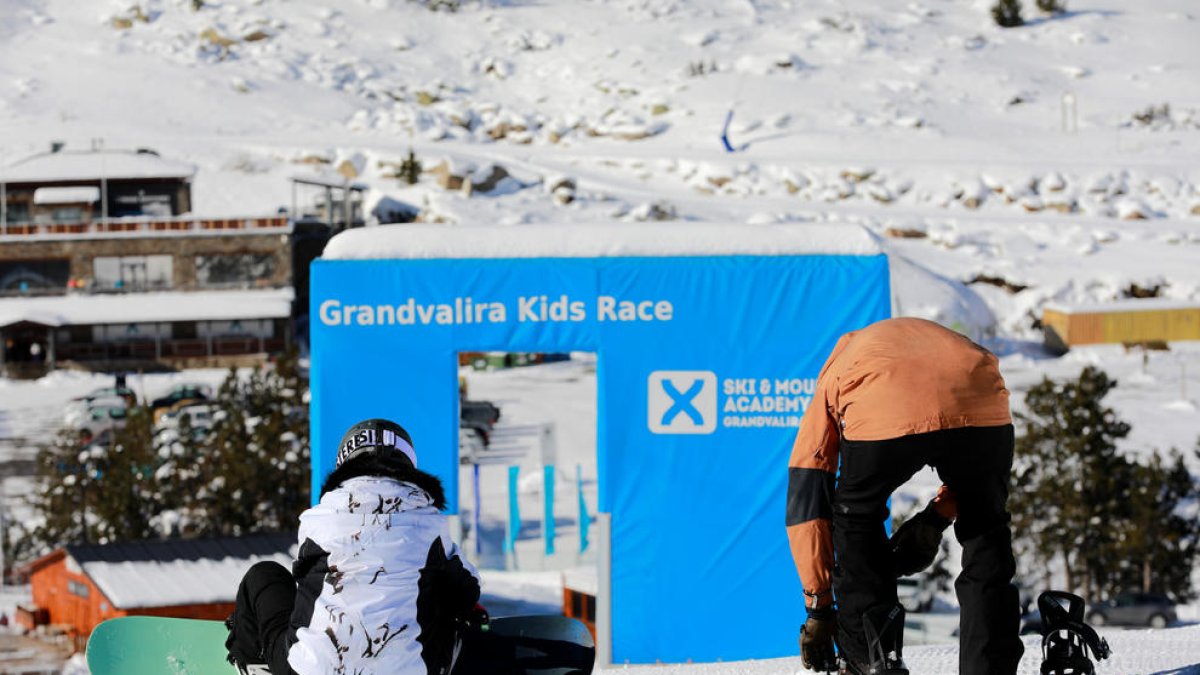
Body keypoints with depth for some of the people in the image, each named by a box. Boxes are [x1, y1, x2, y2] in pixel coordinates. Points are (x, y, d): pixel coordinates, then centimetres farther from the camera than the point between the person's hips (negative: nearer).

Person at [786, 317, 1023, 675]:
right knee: (984, 530, 26)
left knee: (856, 518, 28)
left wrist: (818, 608, 35)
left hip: (883, 418, -2)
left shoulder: (834, 373, 38)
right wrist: (938, 516, 34)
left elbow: (805, 508, 33)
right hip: (982, 407, 2)